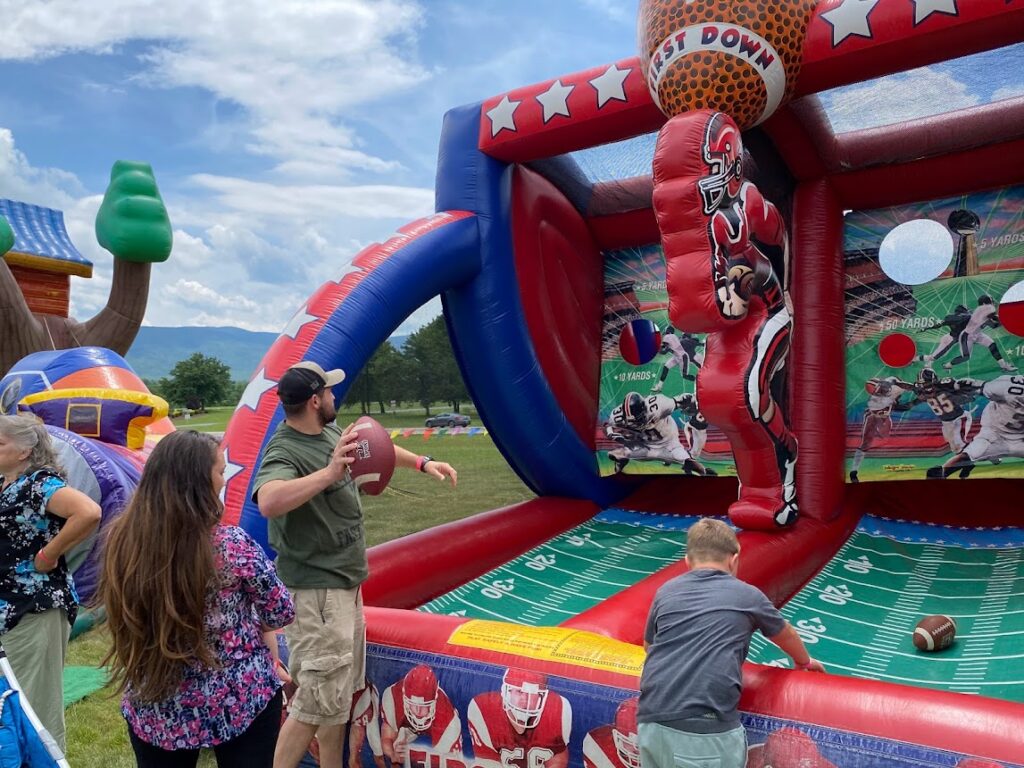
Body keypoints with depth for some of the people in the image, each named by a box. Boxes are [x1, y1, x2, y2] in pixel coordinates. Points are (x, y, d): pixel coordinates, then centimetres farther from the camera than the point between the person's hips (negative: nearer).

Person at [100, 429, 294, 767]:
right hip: (241, 702, -3)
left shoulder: (121, 540, -12)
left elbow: (123, 617, 5)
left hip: (154, 709, 4)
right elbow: (280, 613, -9)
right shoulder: (232, 545, -22)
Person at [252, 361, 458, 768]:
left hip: (345, 582, 9)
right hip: (316, 592, -9)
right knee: (318, 701, -3)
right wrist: (330, 472, -49)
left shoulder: (330, 432, 4)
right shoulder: (284, 452, -24)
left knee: (341, 693, 19)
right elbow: (268, 502, -45)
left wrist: (423, 462, 22)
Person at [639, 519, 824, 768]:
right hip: (707, 730, -3)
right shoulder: (748, 595, 10)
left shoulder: (666, 592, 14)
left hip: (652, 723, 3)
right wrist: (804, 662, 51)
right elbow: (786, 635, 30)